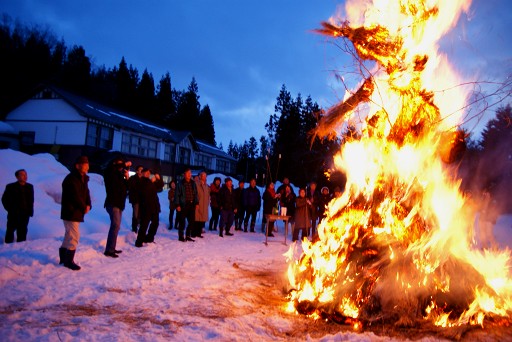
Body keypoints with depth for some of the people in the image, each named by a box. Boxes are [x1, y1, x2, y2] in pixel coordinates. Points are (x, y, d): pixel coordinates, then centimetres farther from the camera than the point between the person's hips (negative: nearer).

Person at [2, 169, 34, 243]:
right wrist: (10, 210, -5)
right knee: (10, 231, 6)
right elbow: (4, 199, 2)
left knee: (22, 232, 4)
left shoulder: (30, 187, 7)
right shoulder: (10, 187, -2)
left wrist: (30, 210, 2)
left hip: (25, 214, 2)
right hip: (13, 215, -2)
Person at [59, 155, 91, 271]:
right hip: (71, 212, -9)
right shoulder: (71, 179, -17)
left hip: (77, 212, 9)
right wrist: (84, 208, -13)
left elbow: (86, 193, 12)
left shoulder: (83, 178, 12)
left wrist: (88, 205, -5)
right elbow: (75, 196, -21)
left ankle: (63, 258, 30)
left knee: (69, 235, 18)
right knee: (74, 236, -8)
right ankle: (68, 260, 2)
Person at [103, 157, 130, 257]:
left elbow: (127, 187, 16)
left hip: (119, 204, 8)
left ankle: (111, 248, 18)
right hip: (112, 203, -8)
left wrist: (127, 178, 0)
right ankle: (109, 250, -16)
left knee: (116, 226, 11)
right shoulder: (110, 173, -3)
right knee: (115, 225, -16)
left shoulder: (120, 176, 18)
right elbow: (110, 168, -27)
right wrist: (125, 165, -20)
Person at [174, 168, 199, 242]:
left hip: (191, 205, 5)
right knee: (182, 222, 1)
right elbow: (177, 195, -5)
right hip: (183, 205, -5)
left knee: (191, 221, 6)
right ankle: (181, 236, 11)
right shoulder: (180, 184, -3)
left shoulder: (193, 183, 13)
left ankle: (188, 236, 18)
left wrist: (197, 202, 8)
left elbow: (195, 194, 17)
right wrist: (177, 205, -11)